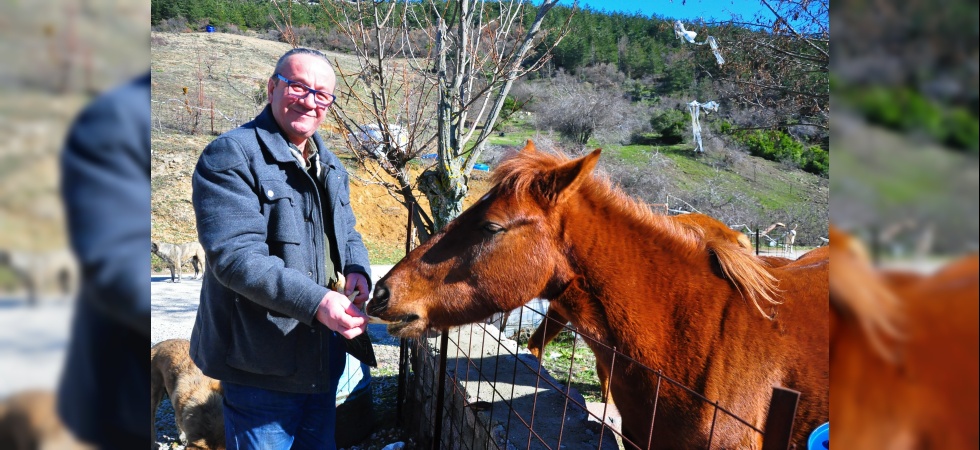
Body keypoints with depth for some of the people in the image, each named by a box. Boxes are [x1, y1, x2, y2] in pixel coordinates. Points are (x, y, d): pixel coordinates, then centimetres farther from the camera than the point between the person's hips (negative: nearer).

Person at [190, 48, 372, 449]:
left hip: (324, 353, 8)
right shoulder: (231, 156, -15)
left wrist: (357, 270, -5)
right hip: (263, 363, -7)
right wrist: (316, 302, -34)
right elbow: (235, 256, -25)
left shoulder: (329, 165, 12)